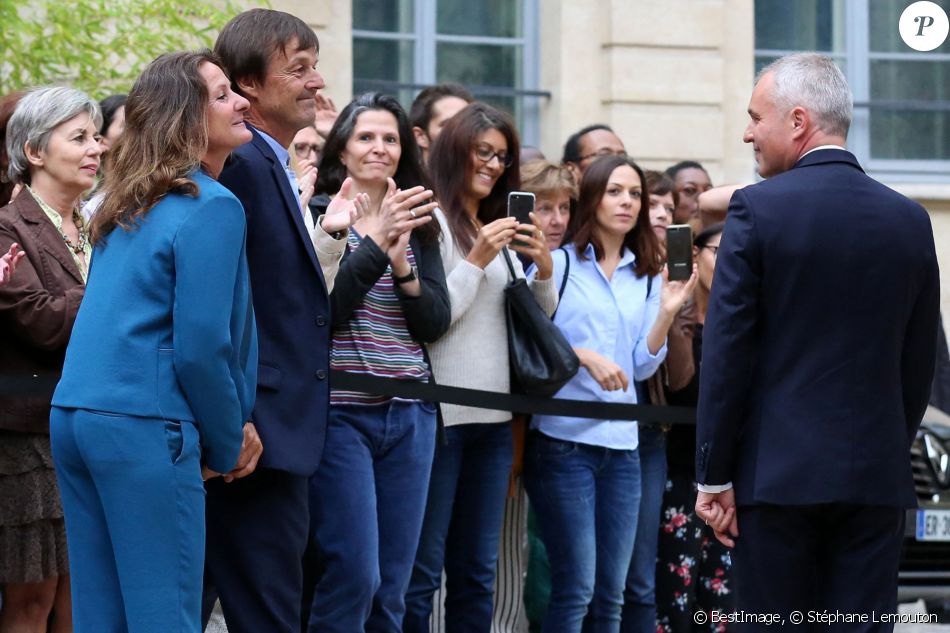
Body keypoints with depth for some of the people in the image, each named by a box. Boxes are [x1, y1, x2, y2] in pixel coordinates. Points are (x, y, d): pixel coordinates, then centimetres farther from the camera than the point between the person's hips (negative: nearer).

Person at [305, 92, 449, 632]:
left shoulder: (420, 227, 13)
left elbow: (435, 324, 5)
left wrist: (402, 263, -11)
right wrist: (376, 242, -23)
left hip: (410, 415, 5)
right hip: (340, 411, -5)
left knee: (393, 587, 6)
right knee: (355, 575, -11)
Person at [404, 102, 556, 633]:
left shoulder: (500, 230, 16)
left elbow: (540, 318, 17)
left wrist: (544, 266, 0)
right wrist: (477, 261, -16)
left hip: (492, 414, 7)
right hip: (439, 413, -7)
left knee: (477, 570, 9)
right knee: (422, 570, -5)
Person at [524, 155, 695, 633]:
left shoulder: (647, 277, 11)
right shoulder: (558, 263, -1)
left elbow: (642, 366, 7)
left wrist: (667, 311, -6)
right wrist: (584, 355, -17)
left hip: (622, 444, 5)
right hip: (564, 440, -5)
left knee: (611, 594, 6)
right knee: (575, 588, -8)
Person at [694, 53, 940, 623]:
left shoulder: (759, 209, -7)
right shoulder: (910, 220, 6)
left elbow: (726, 353, -8)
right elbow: (919, 364, 9)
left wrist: (714, 475, -3)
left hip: (778, 470, -3)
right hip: (877, 476, 3)